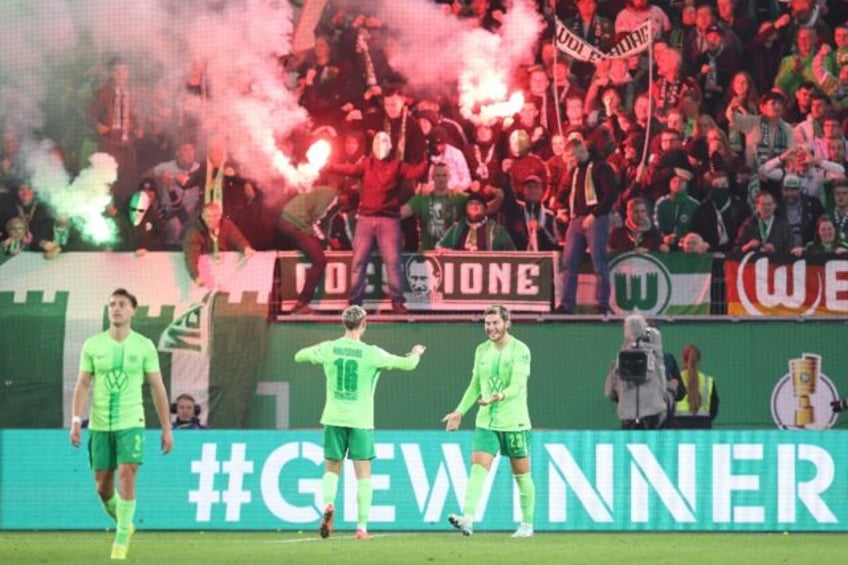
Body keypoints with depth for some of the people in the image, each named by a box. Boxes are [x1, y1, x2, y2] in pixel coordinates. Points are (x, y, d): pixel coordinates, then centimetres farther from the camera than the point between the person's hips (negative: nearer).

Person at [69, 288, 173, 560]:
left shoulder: (144, 346, 0)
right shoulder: (92, 345, 3)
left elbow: (158, 388, 4)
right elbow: (82, 385, 3)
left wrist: (166, 428, 2)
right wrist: (76, 421, -9)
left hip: (130, 423, -2)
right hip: (99, 424, 2)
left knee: (127, 476, -16)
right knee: (103, 485, 5)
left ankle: (121, 540, -11)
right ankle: (124, 524, 32)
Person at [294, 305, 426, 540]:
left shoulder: (328, 349, -2)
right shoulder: (371, 354, -9)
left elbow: (299, 356, 14)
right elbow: (407, 364, -6)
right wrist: (416, 353, 17)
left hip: (334, 419, 2)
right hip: (361, 421, -2)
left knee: (332, 469, 14)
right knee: (363, 474, 4)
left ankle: (328, 504, -15)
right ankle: (362, 527, -1)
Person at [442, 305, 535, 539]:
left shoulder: (520, 350, -9)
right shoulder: (482, 350, 9)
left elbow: (517, 385, -20)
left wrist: (500, 396, -39)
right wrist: (460, 411, 15)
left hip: (514, 423, -4)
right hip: (485, 422, 4)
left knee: (521, 475, 6)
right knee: (478, 469, -13)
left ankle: (527, 525, 19)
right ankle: (468, 519, -25)